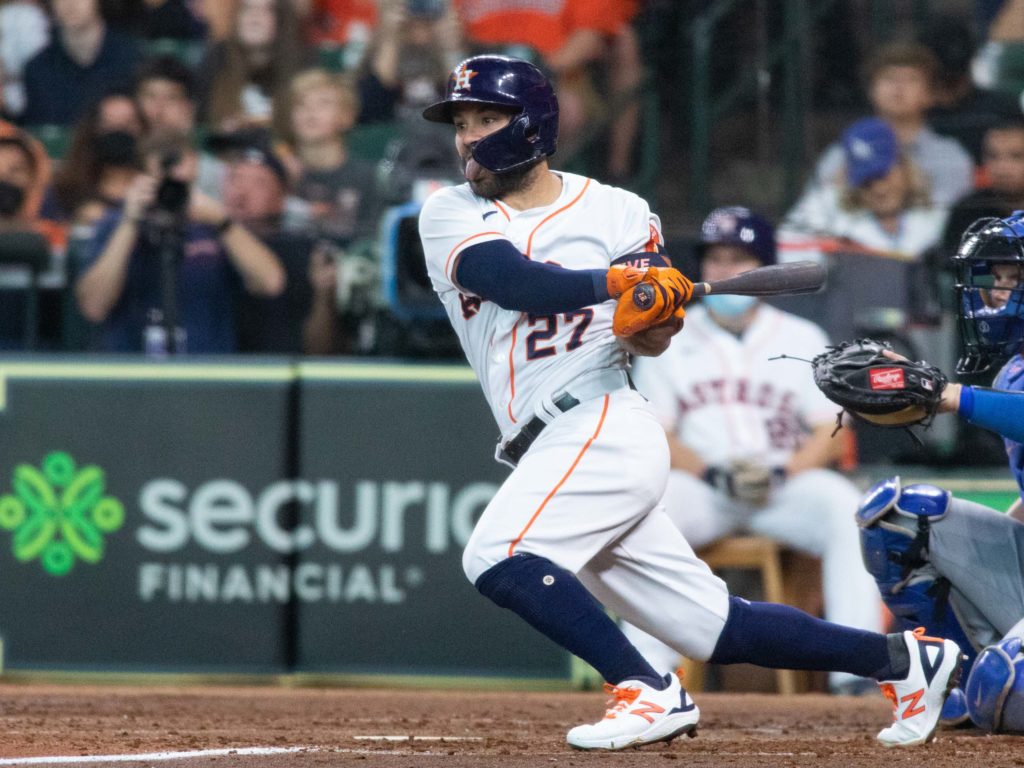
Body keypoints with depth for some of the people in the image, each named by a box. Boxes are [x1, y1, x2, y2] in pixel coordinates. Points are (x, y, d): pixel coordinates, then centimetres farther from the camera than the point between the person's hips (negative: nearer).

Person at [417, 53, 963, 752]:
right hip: (554, 454, 5)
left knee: (497, 558, -25)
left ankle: (653, 695, -18)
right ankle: (901, 659, 19)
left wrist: (650, 323, -19)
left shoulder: (615, 213, 1)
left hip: (605, 427, -5)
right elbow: (510, 279, -13)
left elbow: (652, 339, 5)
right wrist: (615, 281, -26)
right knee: (713, 626, 7)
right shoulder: (451, 215, 7)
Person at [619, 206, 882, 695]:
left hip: (788, 483, 0)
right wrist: (714, 474, -15)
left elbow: (832, 434, 5)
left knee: (846, 508, -31)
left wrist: (782, 473, -15)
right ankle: (647, 666, -36)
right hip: (696, 482, 0)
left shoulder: (803, 338, 14)